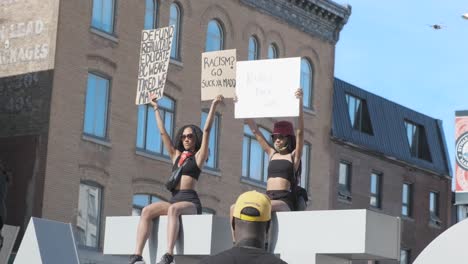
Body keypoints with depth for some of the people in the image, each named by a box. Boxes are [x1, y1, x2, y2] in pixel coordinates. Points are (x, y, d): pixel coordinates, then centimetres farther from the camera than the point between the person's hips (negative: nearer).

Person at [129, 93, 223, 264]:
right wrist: (156, 109, 29)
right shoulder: (176, 156, 23)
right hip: (174, 200, 5)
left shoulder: (198, 156, 10)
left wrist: (213, 106, -4)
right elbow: (163, 132, 26)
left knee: (173, 209, -39)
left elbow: (206, 130, 1)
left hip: (190, 202, -5)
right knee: (147, 211, -24)